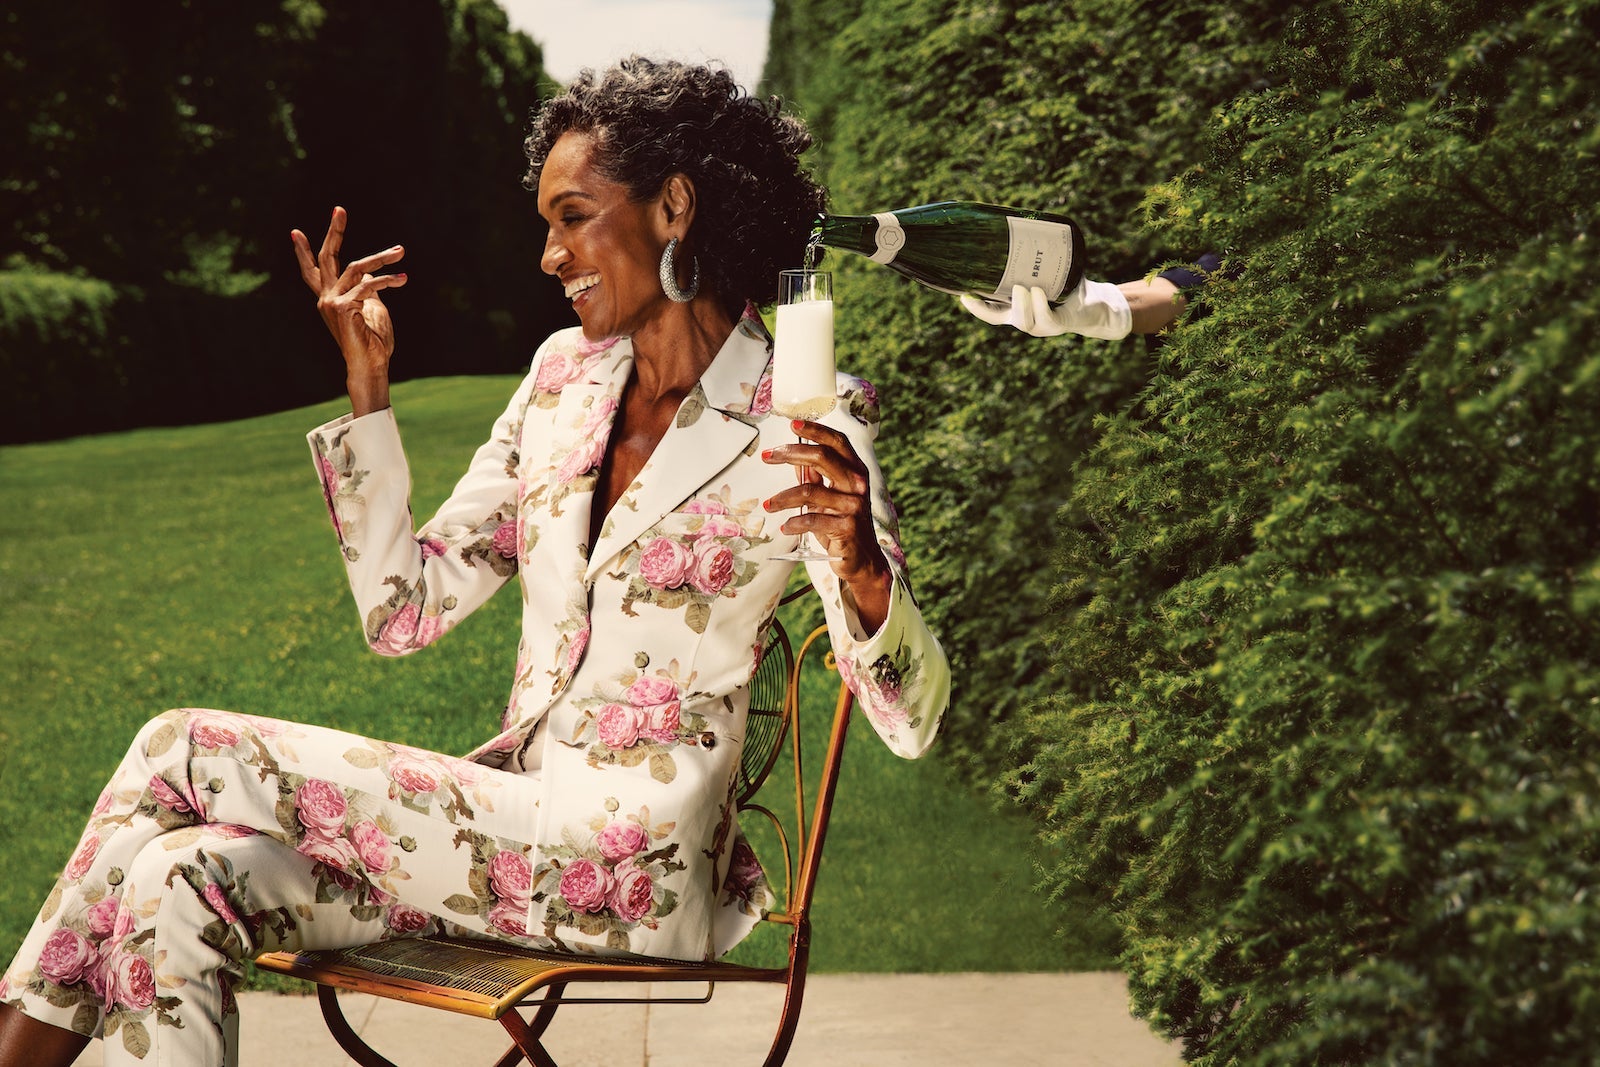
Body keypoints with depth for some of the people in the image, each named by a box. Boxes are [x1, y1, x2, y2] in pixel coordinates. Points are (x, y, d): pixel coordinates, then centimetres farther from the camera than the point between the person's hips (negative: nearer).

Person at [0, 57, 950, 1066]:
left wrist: (859, 565, -33)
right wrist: (368, 380, 3)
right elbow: (403, 612, 9)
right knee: (178, 885, -20)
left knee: (186, 753, -14)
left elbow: (912, 716, -12)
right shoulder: (565, 377, 11)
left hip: (631, 867, -6)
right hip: (516, 821, 6)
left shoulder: (799, 422, -7)